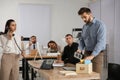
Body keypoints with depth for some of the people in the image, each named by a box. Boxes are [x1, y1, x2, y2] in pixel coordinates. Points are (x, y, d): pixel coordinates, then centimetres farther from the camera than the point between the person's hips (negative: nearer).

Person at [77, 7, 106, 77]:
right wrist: (80, 49, -5)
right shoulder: (84, 26, 10)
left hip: (97, 54, -6)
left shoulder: (100, 25, -13)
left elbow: (100, 42, -22)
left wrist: (92, 56, -30)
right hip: (86, 53, 6)